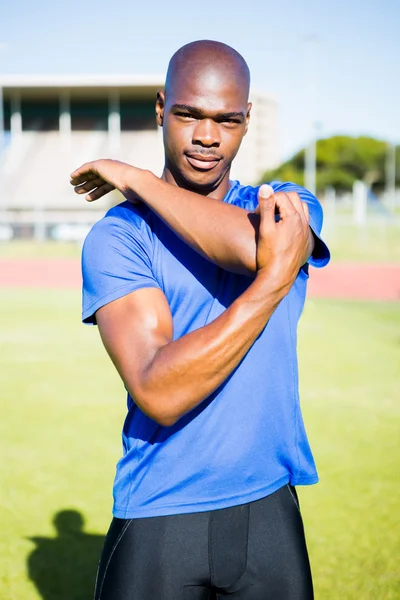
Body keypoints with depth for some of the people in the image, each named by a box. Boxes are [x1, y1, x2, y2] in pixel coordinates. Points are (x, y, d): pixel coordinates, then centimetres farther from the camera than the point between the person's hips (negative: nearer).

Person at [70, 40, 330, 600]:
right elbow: (159, 395, -20)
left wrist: (137, 181, -13)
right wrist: (276, 278, -21)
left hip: (269, 509, 2)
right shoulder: (115, 236, -7)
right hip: (158, 520, -2)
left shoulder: (289, 207, 2)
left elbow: (250, 247, -25)